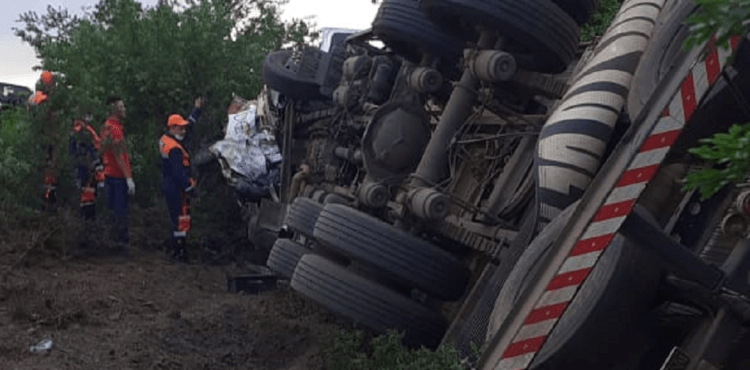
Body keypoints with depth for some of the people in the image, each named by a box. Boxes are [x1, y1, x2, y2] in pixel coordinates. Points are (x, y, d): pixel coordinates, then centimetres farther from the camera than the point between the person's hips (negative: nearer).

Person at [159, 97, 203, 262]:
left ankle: (173, 247, 27)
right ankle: (179, 251, -1)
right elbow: (179, 173, -25)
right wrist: (191, 188, -21)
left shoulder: (166, 140, 8)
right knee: (182, 219, -5)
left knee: (176, 217, 19)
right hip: (176, 189, -10)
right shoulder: (174, 149, -22)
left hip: (169, 186, 10)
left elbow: (189, 125, 18)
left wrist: (196, 110, 19)